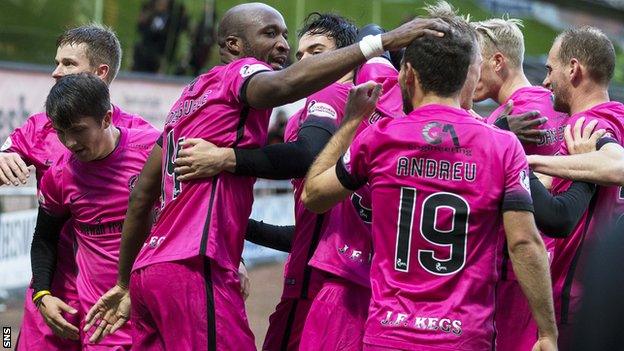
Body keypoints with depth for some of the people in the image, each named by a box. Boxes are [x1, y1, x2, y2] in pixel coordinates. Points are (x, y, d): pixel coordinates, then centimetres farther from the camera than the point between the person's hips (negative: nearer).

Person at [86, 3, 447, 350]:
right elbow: (281, 85, -27)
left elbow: (142, 197, 25)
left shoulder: (192, 94, 23)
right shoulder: (240, 72, -2)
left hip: (149, 269, 10)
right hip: (191, 272, -10)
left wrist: (124, 283, 30)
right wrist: (382, 42, -30)